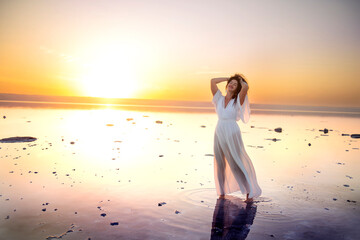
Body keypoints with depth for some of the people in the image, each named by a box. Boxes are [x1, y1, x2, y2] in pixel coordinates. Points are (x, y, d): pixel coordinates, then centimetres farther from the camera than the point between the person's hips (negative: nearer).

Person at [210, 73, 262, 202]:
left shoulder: (238, 100, 1)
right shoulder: (220, 98, 11)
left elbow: (246, 87, -17)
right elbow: (212, 81, 5)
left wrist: (241, 80, 5)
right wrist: (229, 78, 13)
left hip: (232, 135, -4)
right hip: (219, 134, 4)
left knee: (237, 165, -1)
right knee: (220, 165, 8)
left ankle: (250, 192, 11)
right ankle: (222, 192, 22)